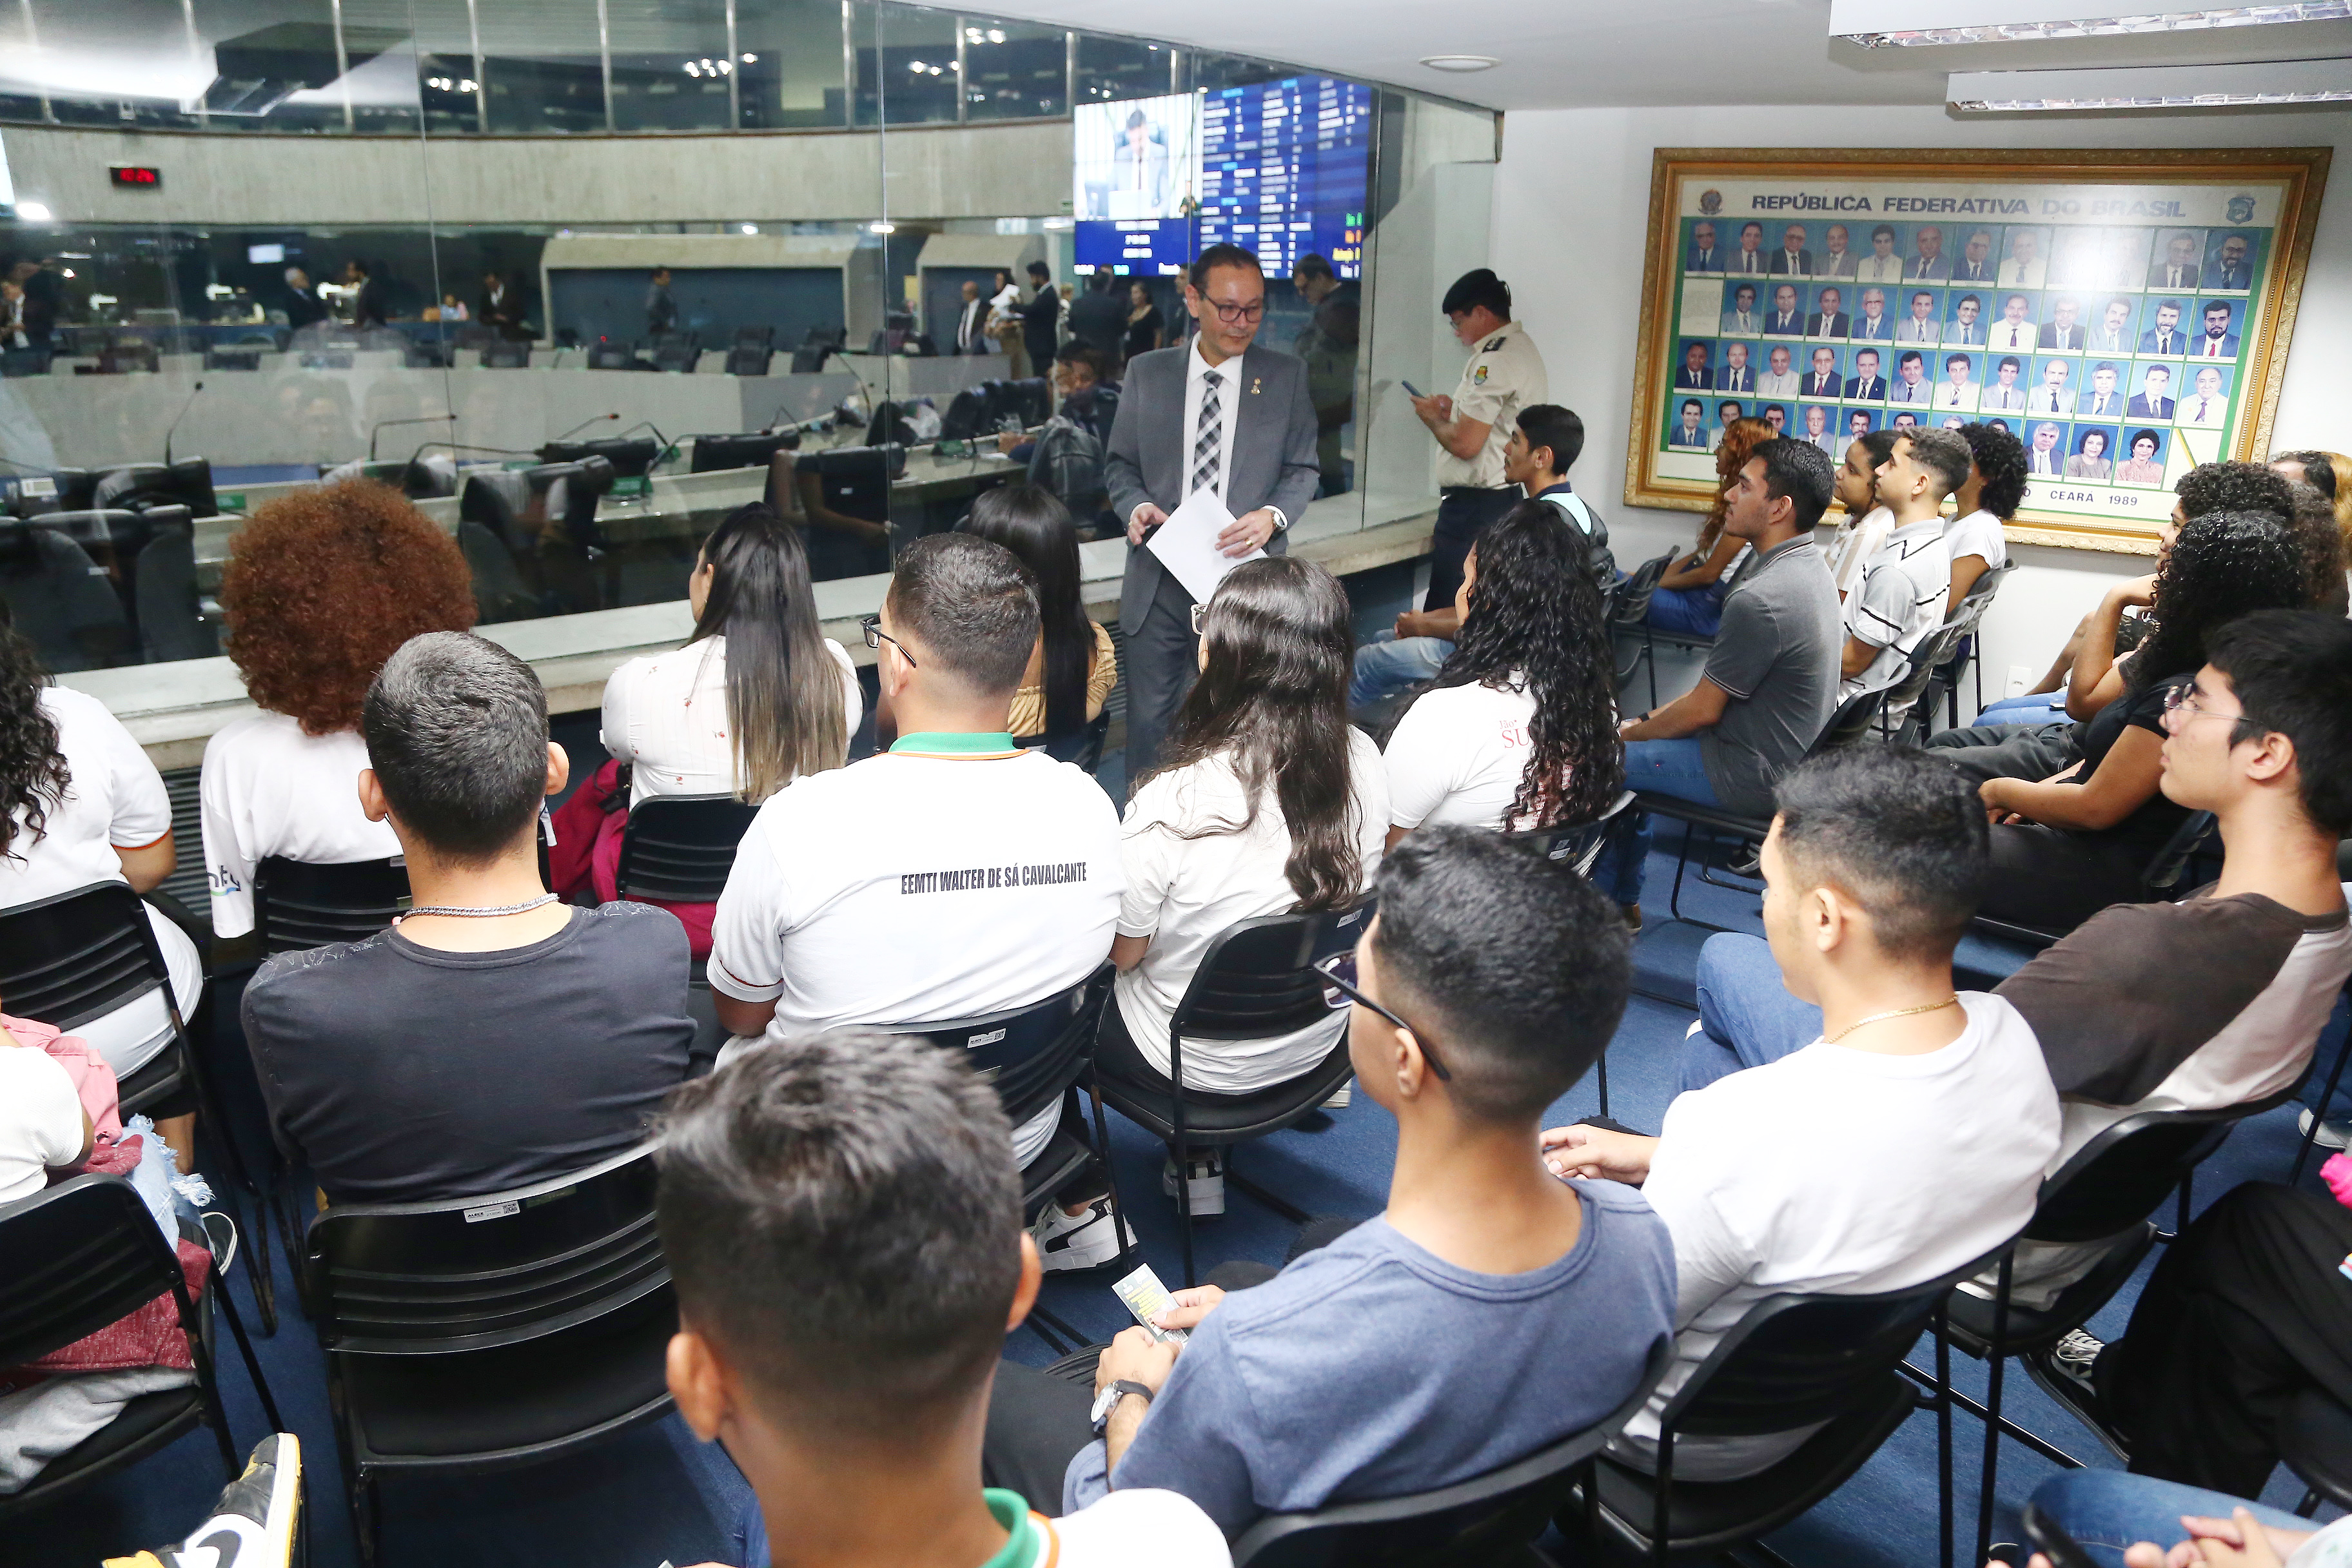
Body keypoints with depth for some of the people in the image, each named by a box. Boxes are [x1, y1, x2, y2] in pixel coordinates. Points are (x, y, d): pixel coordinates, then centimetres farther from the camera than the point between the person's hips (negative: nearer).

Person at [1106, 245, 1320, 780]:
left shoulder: (1287, 375, 4)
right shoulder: (1146, 372, 6)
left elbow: (1303, 469, 6)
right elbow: (1120, 463, 12)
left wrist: (1273, 515, -14)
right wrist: (1136, 505, -10)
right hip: (1159, 580, 1)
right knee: (1148, 719, 7)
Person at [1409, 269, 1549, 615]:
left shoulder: (1494, 362, -16)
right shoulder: (1524, 347, 16)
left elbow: (1465, 444, -21)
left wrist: (1433, 418, -2)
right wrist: (1454, 411, 15)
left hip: (1474, 504, -11)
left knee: (1444, 611, -8)